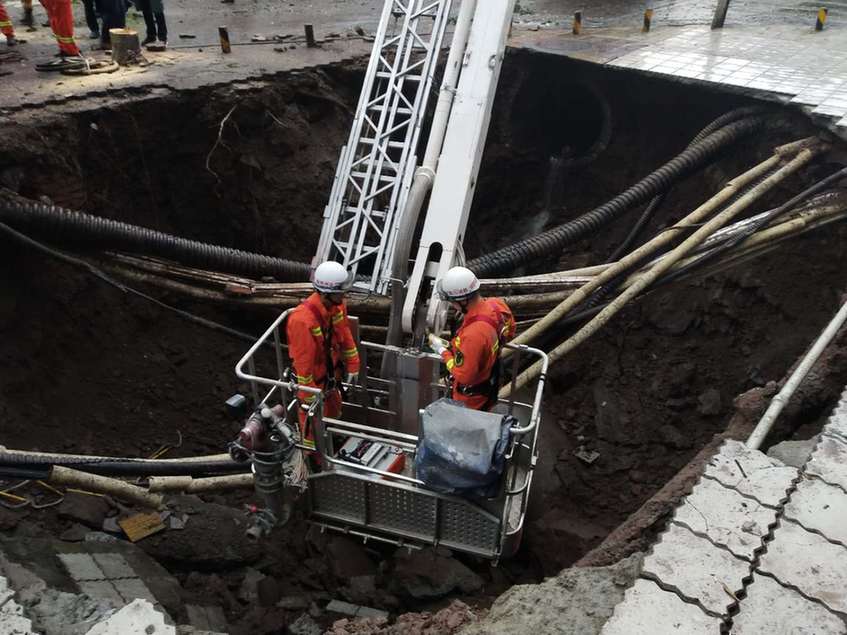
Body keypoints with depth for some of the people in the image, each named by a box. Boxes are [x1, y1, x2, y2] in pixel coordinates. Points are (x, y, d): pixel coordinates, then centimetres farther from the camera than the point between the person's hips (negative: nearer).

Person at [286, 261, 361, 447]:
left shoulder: (337, 305, -14)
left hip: (331, 372, 8)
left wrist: (352, 366, 7)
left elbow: (345, 335, 2)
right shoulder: (303, 320, -38)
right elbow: (303, 361, -29)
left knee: (333, 411, 31)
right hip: (312, 378, -8)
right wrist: (309, 394, -19)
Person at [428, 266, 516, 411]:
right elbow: (509, 331, 4)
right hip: (490, 381, 7)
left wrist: (443, 350, -19)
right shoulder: (497, 304, -19)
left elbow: (463, 376, -31)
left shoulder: (473, 335, -43)